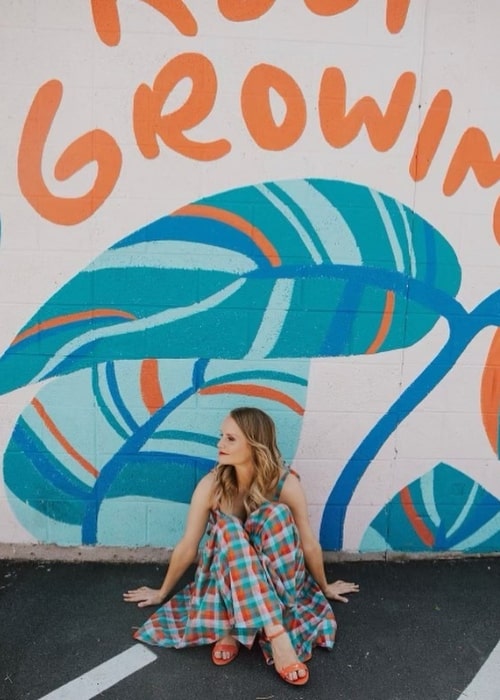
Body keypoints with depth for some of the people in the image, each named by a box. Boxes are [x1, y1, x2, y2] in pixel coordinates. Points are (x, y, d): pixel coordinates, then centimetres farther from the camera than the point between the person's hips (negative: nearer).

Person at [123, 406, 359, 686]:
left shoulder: (286, 484, -20)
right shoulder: (211, 485, -19)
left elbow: (309, 544, -6)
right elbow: (187, 546, -6)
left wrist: (325, 588, 8)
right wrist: (162, 592, 5)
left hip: (275, 582, 0)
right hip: (226, 575, 0)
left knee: (277, 514, -30)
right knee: (229, 528, -33)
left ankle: (233, 628, -30)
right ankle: (277, 636, -39)